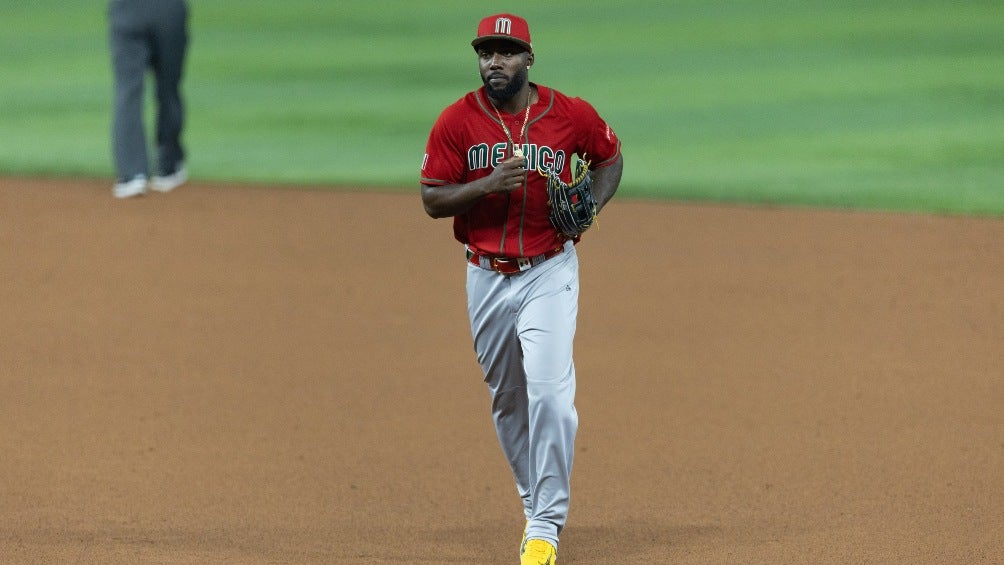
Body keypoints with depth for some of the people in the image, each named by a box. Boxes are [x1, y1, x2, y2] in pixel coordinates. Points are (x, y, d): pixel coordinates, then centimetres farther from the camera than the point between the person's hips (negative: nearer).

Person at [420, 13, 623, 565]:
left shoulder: (571, 115, -5)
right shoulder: (456, 121, -4)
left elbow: (610, 157, 14)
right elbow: (432, 199, -4)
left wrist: (592, 203, -6)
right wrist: (488, 184, -21)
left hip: (550, 273, -2)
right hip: (487, 276, 2)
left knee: (550, 393, -16)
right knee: (507, 401, 13)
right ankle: (535, 505, 32)